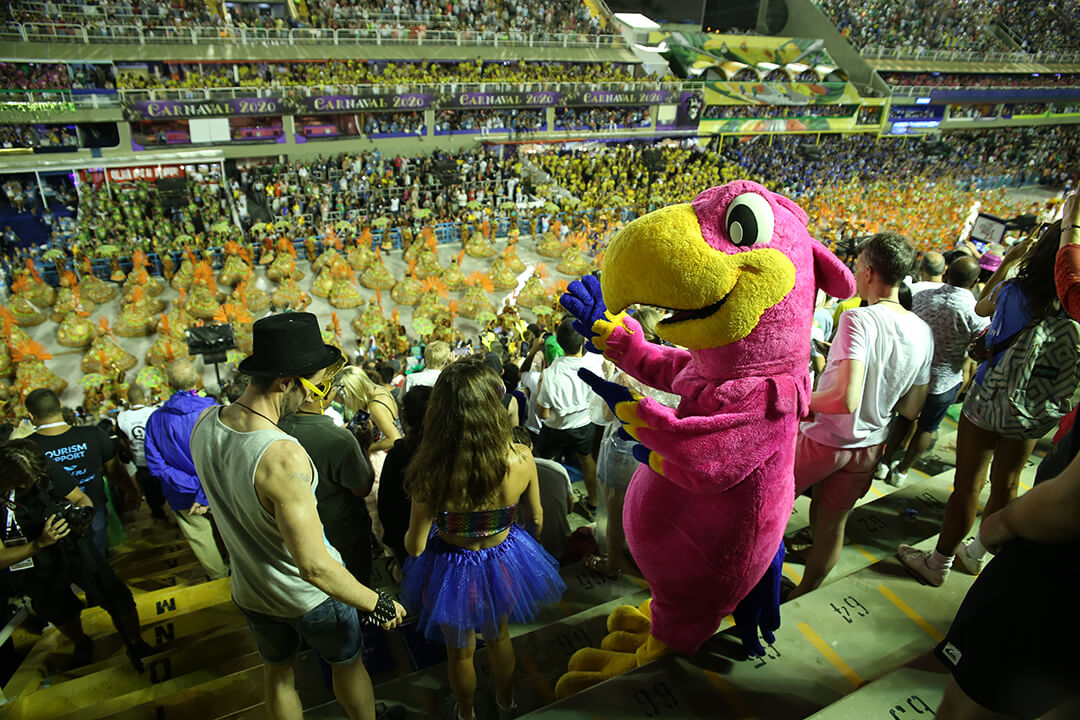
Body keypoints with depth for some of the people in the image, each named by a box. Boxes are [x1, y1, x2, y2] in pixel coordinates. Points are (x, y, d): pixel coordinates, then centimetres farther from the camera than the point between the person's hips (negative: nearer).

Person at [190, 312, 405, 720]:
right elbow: (315, 566, -36)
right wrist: (376, 604, -24)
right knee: (347, 664, 25)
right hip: (312, 595, -5)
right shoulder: (283, 456, -39)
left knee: (277, 674, 31)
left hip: (251, 591, 6)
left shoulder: (204, 424, -16)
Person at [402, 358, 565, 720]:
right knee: (499, 635, 33)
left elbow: (416, 546, -19)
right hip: (502, 563, 2)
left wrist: (407, 536, 5)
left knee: (460, 650, 28)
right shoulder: (520, 460, -26)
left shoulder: (430, 472, -32)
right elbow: (537, 520, -8)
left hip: (452, 571, -2)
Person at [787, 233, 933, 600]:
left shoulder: (858, 319, -24)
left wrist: (804, 401, -16)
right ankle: (804, 596, 38)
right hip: (869, 448, 6)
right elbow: (910, 409, 6)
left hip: (822, 441, -6)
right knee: (830, 527, 20)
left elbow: (846, 399, -33)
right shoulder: (923, 333, -2)